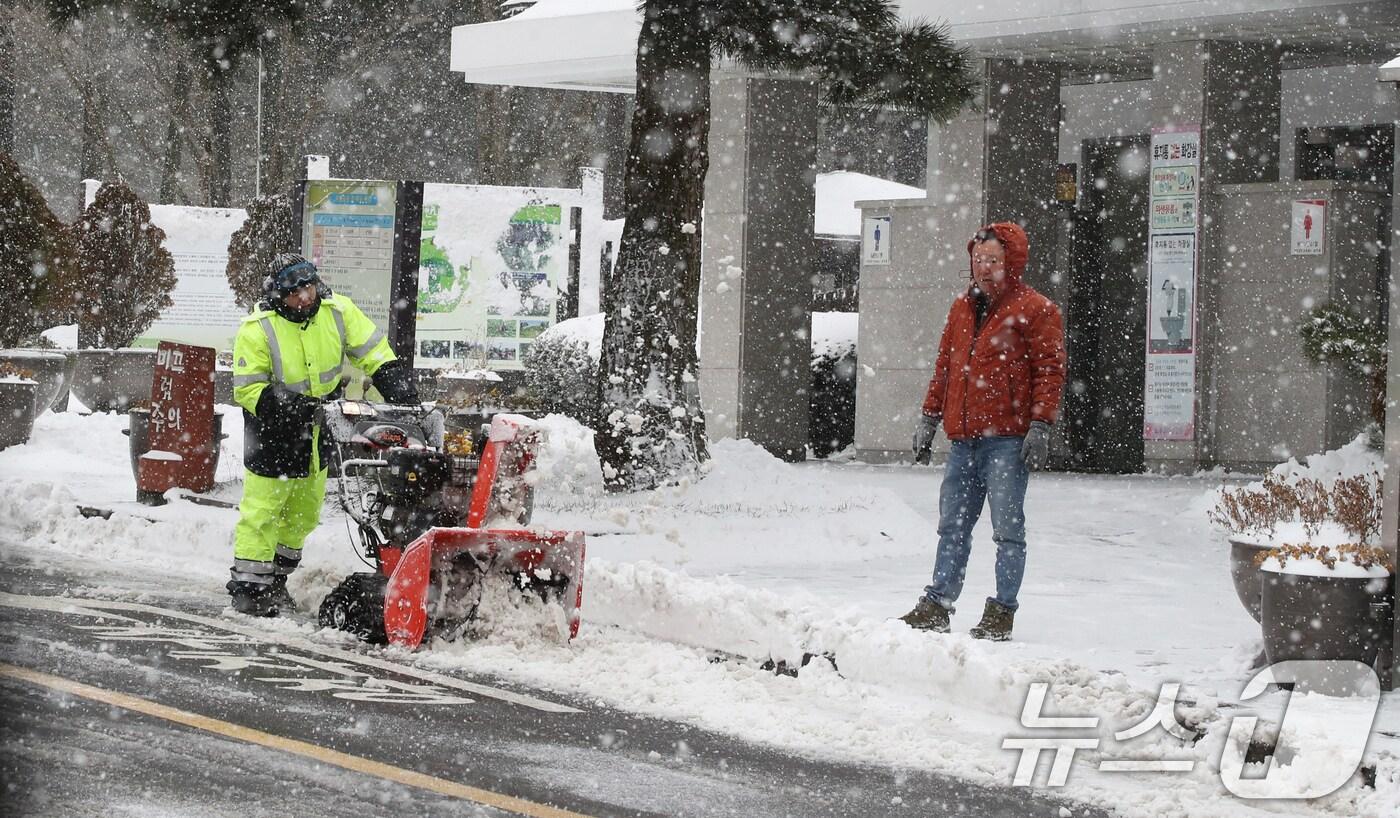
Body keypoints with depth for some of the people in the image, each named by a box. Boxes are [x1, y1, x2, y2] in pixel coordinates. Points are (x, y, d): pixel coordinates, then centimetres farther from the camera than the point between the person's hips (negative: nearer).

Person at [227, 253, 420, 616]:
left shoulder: (338, 311, -11)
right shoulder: (256, 330, -22)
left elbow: (374, 352, -6)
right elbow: (247, 389, -19)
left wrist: (399, 388, -20)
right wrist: (290, 408, -31)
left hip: (318, 430, 5)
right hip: (274, 433, -5)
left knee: (305, 511, 15)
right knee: (262, 510, -4)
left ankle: (276, 579, 30)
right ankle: (248, 586, 4)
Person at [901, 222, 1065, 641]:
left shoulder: (1035, 309, -2)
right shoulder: (963, 308, 18)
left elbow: (1050, 371, -7)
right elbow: (945, 366, 24)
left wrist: (1040, 426, -14)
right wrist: (929, 416, 18)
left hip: (1008, 440, -7)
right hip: (963, 439, 7)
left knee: (1007, 528, -5)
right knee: (953, 525, 9)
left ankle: (1001, 612, -1)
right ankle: (936, 606, 12)